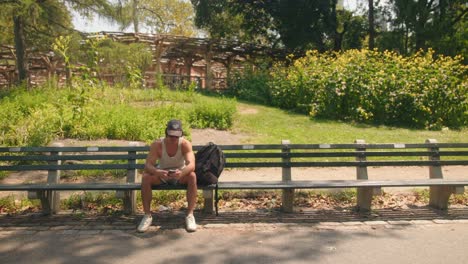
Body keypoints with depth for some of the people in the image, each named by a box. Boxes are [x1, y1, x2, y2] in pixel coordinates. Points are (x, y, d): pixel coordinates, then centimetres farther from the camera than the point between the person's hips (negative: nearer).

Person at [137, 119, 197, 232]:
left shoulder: (185, 144, -21)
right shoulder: (157, 145, -20)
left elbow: (191, 164, -34)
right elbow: (148, 165, -27)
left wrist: (182, 172, -57)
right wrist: (156, 172, -50)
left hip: (180, 176, -1)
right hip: (161, 175, 1)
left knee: (192, 176, -33)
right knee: (146, 177, -29)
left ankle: (190, 215, -25)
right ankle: (147, 216, -16)